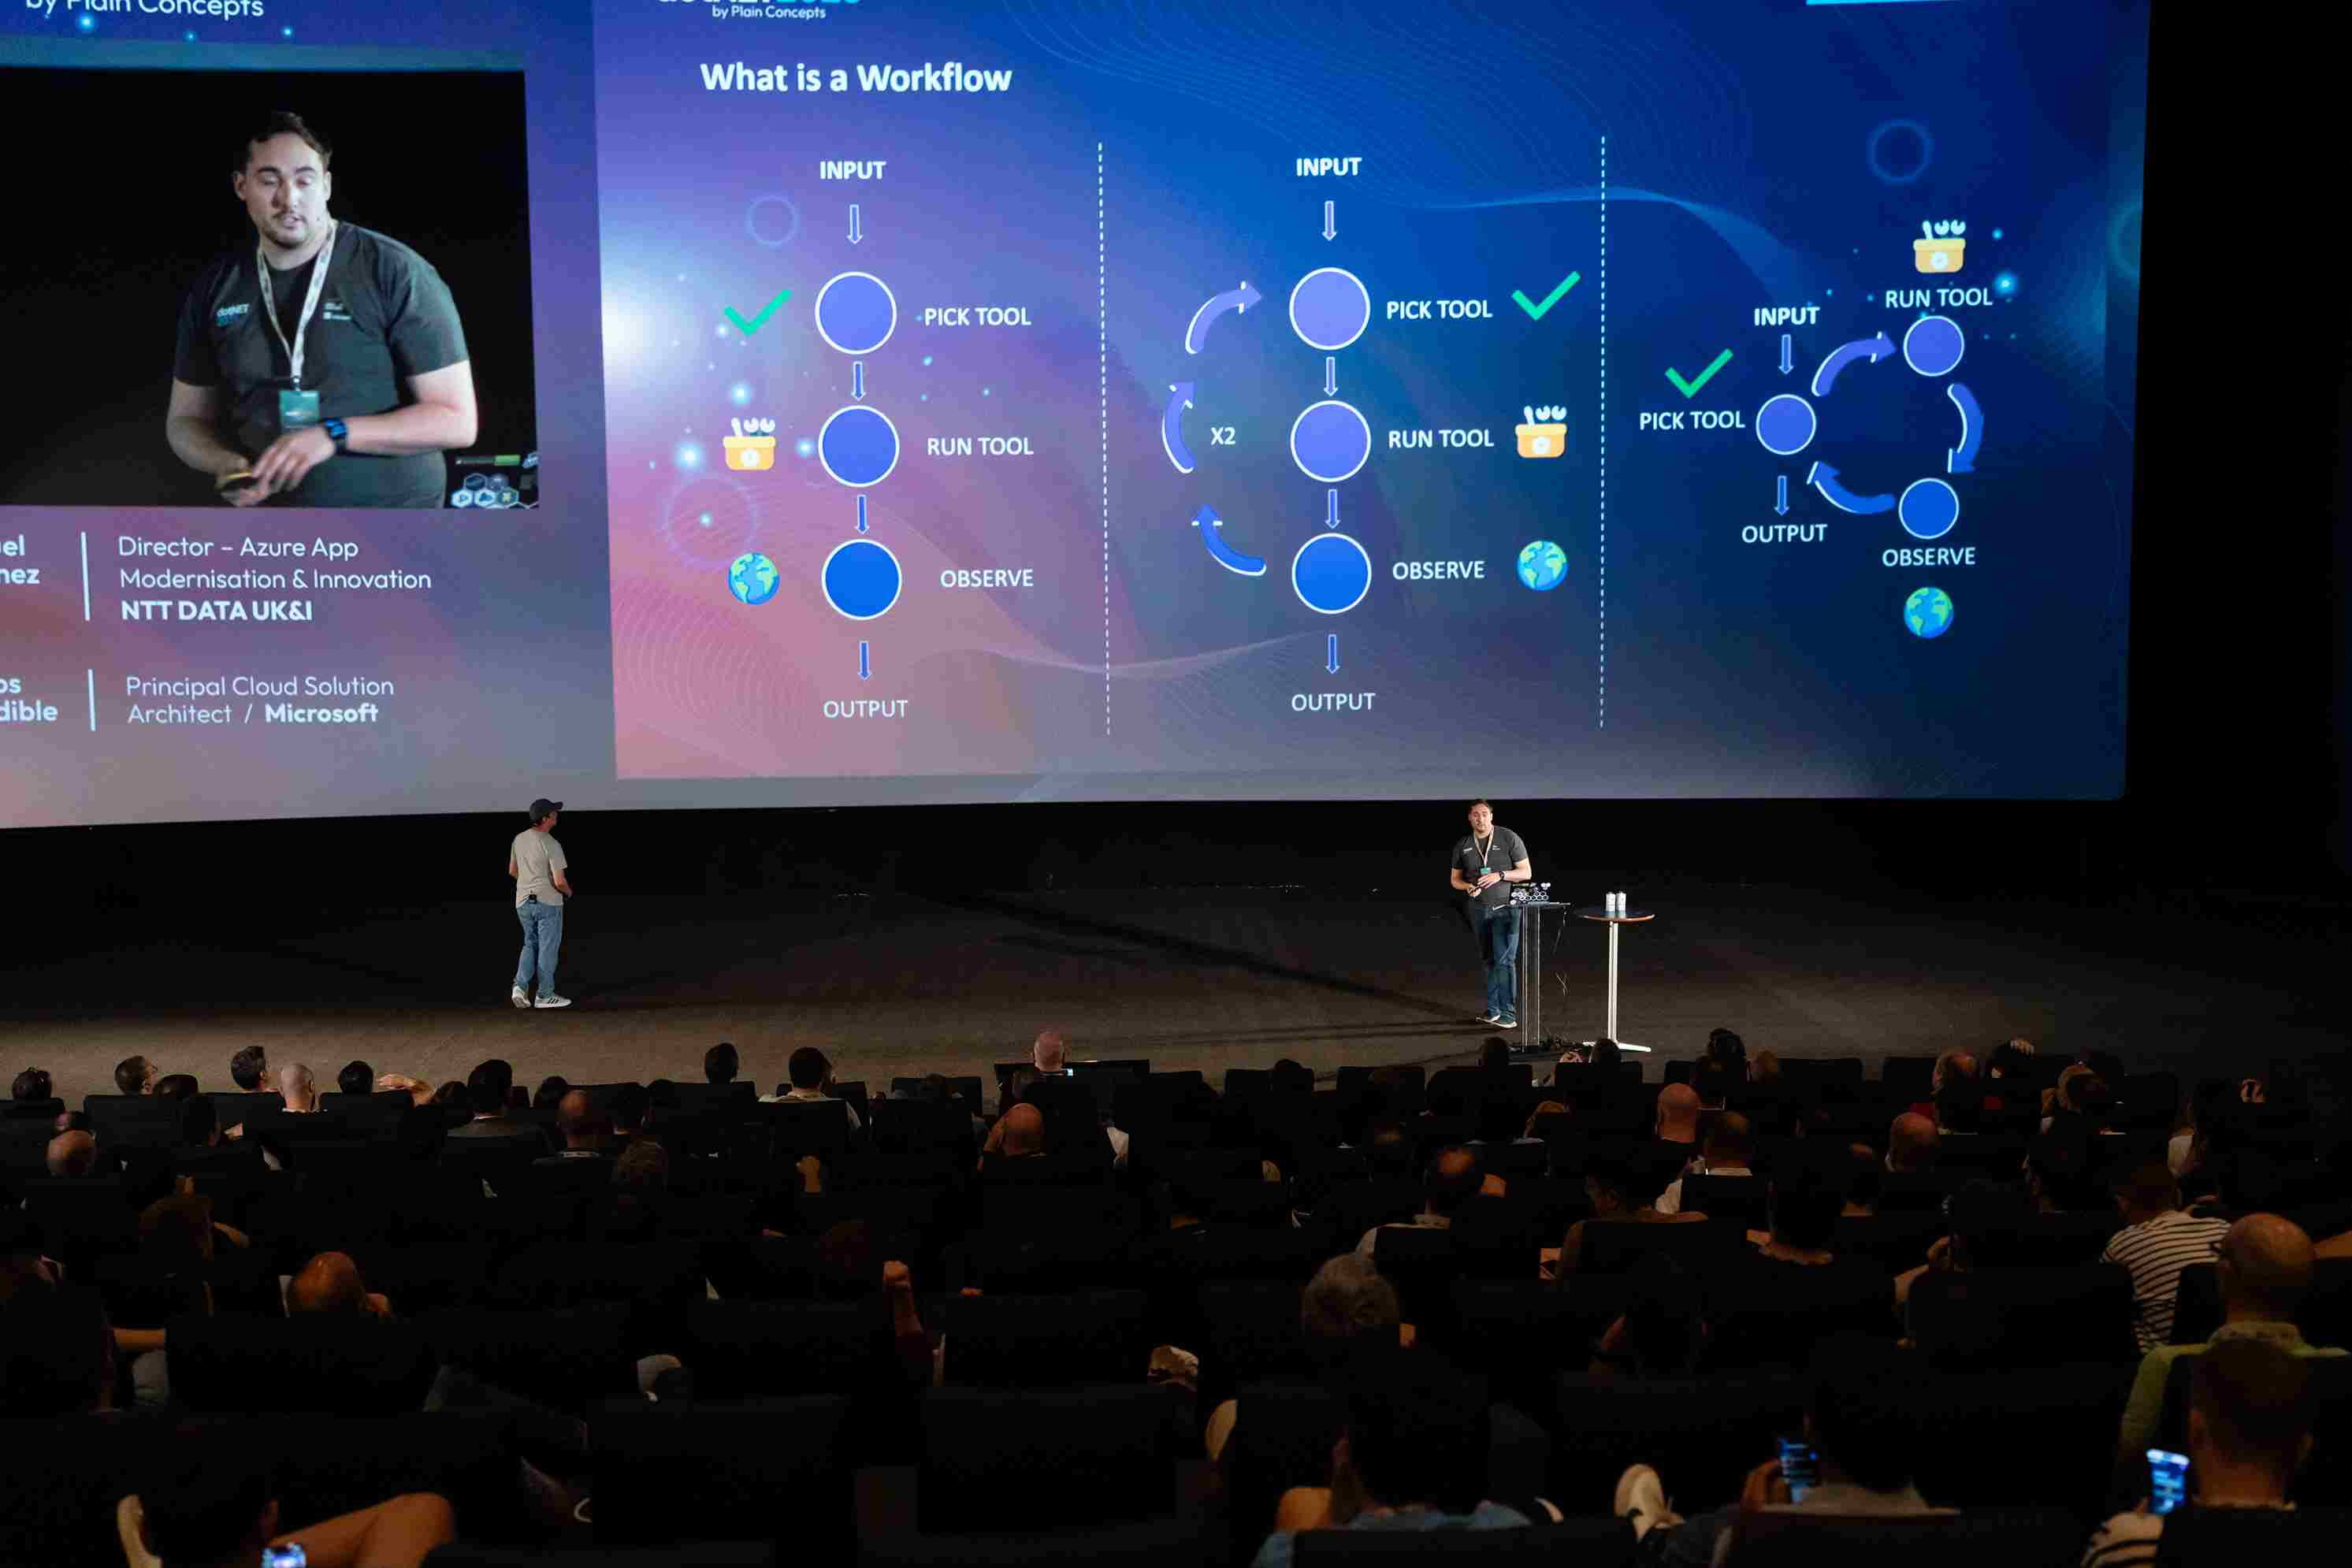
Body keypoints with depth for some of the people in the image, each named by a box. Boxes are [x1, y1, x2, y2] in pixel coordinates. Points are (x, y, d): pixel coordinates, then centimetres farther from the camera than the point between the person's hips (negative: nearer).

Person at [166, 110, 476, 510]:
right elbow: (186, 420, 12)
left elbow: (456, 421, -13)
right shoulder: (215, 288, 4)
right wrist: (226, 463, -9)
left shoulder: (397, 273, -11)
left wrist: (334, 435, -22)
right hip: (264, 506, 4)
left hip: (391, 505, -4)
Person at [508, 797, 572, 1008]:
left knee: (530, 945, 20)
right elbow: (560, 881, -20)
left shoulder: (518, 839, 3)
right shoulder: (551, 845, -18)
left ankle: (520, 986, 2)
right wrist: (568, 891, 2)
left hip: (523, 902, 6)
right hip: (548, 902, -6)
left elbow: (512, 871, 14)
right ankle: (545, 995, 12)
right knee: (548, 948, 6)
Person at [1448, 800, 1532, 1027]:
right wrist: (1468, 887, -10)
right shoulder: (1463, 846, 4)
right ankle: (1493, 1009, 19)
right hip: (1479, 908, 4)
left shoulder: (1510, 839, -7)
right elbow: (1455, 879, 13)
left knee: (1504, 960, -10)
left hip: (1505, 908, -4)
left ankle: (1508, 1015, -8)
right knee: (1489, 960, 11)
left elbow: (1526, 873, -5)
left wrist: (1500, 875, -20)